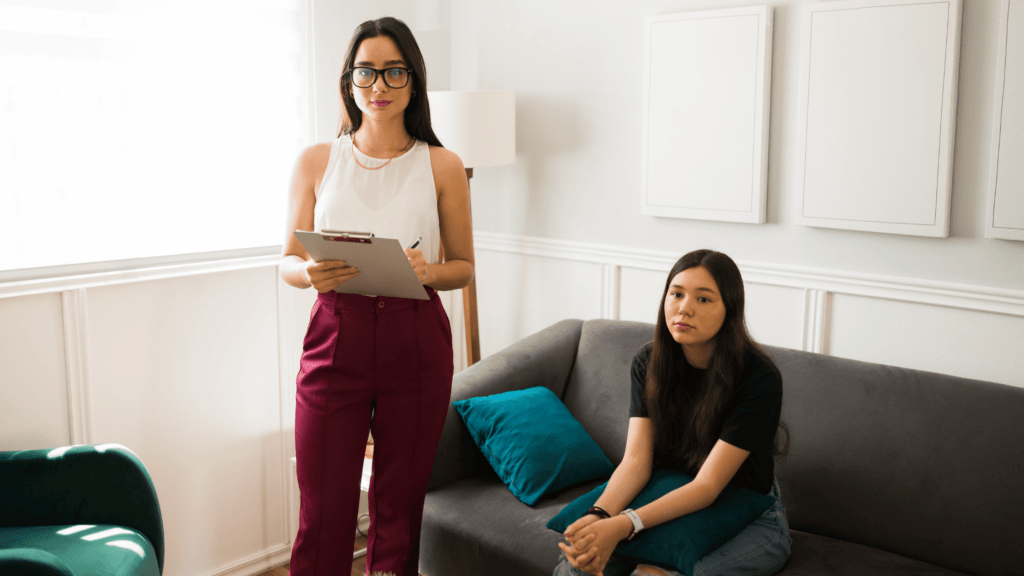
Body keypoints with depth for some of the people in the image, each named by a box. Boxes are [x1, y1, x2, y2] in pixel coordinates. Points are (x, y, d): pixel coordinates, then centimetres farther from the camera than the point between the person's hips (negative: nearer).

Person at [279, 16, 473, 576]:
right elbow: (288, 259, 10)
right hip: (335, 336, 0)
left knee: (400, 507, 8)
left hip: (415, 343, 0)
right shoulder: (316, 161, 6)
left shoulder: (441, 166, 3)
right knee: (322, 510, 2)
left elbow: (463, 266, 8)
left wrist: (426, 271, -13)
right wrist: (310, 273, -13)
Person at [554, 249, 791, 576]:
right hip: (674, 504, 4)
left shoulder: (759, 378, -22)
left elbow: (708, 485, -25)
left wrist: (622, 526, -37)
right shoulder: (649, 362, -6)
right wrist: (599, 516, -33)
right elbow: (636, 460, -13)